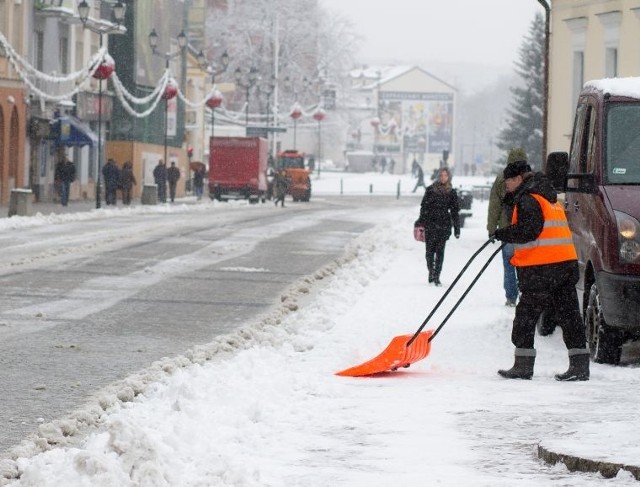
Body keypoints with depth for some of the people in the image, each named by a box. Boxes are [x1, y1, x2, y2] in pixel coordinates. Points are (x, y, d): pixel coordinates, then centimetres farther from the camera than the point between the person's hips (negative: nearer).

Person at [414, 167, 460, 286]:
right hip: (430, 224, 0)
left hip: (443, 225, 0)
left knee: (440, 250, -5)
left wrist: (457, 228, 9)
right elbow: (424, 207, 6)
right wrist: (421, 222, -1)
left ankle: (436, 276, -4)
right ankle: (431, 272, 18)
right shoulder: (431, 190, 5)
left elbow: (455, 211, 12)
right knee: (430, 249, 0)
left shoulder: (451, 193, 8)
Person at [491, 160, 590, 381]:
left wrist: (502, 234, -5)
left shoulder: (528, 200, -9)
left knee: (526, 314, 0)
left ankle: (523, 365, 1)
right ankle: (580, 366, 4)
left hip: (540, 267, -9)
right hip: (567, 261, 9)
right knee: (568, 313, 7)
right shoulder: (550, 198, 21)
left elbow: (527, 231, -18)